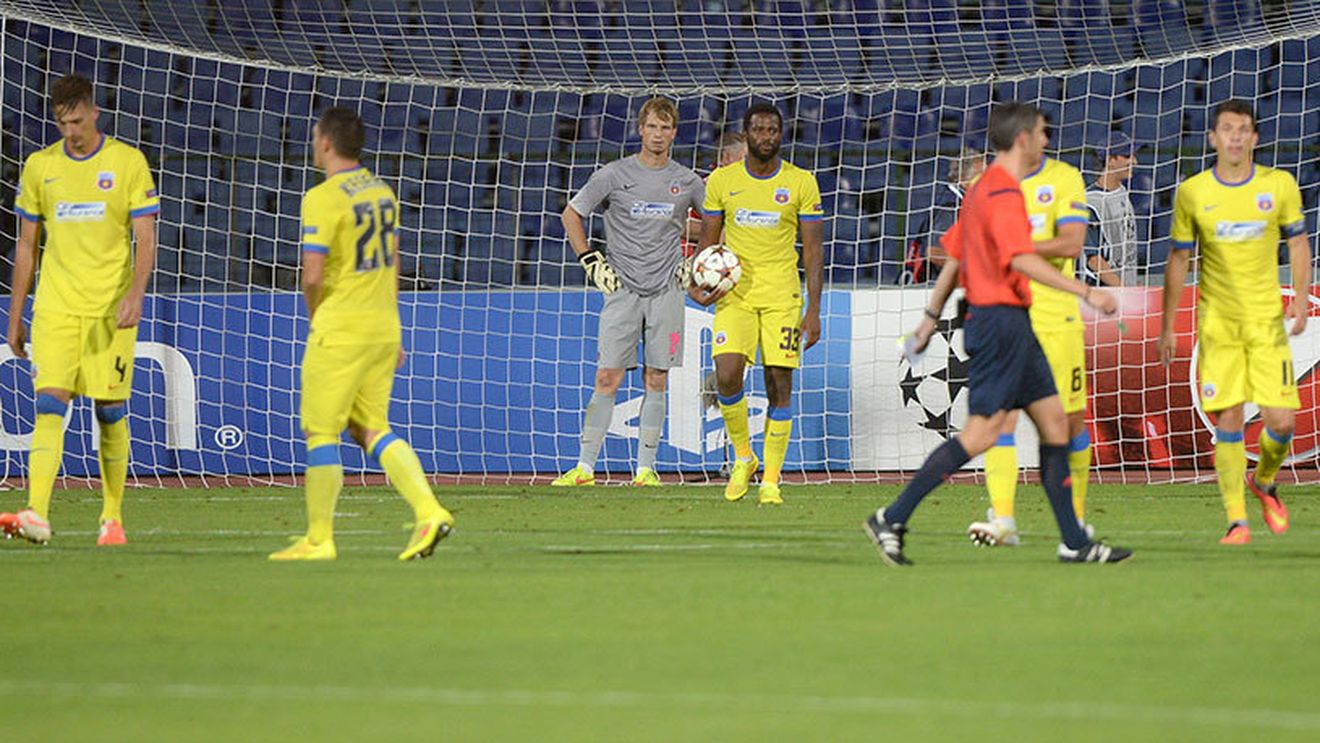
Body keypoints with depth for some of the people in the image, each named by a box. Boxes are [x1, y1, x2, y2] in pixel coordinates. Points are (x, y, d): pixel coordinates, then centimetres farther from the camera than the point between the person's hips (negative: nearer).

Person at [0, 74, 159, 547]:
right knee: (49, 405, -12)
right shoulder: (39, 166, 7)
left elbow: (145, 239, -2)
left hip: (111, 311, -1)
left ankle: (113, 518, 14)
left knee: (111, 411, 3)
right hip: (55, 308, 1)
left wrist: (135, 294, -19)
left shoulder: (127, 162, -1)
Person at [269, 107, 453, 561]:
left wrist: (315, 316, 2)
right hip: (383, 328, 8)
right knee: (371, 429, 11)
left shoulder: (323, 199, -14)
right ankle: (429, 511, -5)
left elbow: (312, 275, -18)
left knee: (320, 433, 1)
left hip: (340, 332, -8)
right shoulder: (382, 192, 11)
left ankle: (319, 539, 5)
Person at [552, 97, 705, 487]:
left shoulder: (686, 181, 6)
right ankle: (584, 467, -4)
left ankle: (646, 468, 6)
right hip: (623, 290, -2)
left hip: (666, 291, 2)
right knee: (608, 378, -6)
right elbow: (571, 214, 8)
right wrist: (592, 262, 1)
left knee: (656, 381, 1)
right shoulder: (615, 174, -1)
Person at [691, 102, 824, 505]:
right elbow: (708, 240, 12)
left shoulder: (801, 183, 1)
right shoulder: (722, 180, 4)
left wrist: (813, 310, -5)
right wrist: (696, 286, -6)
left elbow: (813, 252, 1)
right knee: (727, 374, -16)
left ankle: (771, 480, 6)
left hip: (782, 294, -1)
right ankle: (743, 457, 7)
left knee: (779, 387, -3)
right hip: (734, 291, 1)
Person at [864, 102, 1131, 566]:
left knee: (1053, 420, 9)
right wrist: (1086, 292, -29)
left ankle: (1075, 543, 10)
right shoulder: (1003, 193, -15)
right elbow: (1022, 261, -27)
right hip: (1000, 319, -11)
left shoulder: (984, 189, 16)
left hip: (1013, 325, 11)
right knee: (981, 432, -11)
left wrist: (932, 316, 26)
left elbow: (954, 255, 21)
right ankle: (893, 519, -8)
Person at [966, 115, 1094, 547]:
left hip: (1056, 317, -1)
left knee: (1069, 419, 7)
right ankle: (1002, 520, -18)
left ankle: (1077, 516, 23)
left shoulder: (1064, 179, 0)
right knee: (1000, 415, -12)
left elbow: (1072, 243, -12)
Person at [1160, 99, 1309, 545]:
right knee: (1228, 422, -6)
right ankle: (1237, 520, 0)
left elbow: (1298, 243, 12)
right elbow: (1178, 260, 7)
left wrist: (1301, 296, -2)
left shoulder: (1279, 186, 0)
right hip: (1217, 321, -1)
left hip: (1267, 320, 1)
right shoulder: (1192, 193, -1)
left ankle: (1264, 481, 26)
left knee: (1281, 420, -5)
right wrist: (1167, 327, 7)